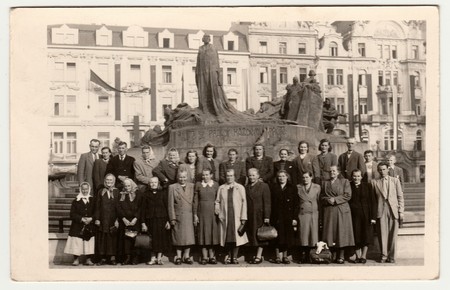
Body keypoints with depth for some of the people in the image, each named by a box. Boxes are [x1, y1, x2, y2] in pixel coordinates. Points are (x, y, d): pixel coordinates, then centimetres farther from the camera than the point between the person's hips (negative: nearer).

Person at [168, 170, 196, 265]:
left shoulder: (192, 186, 9)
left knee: (189, 237, 3)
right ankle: (178, 257, 15)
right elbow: (170, 204, 0)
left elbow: (195, 202, 7)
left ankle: (187, 256, 15)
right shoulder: (172, 187, 2)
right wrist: (172, 218, -5)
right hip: (178, 216, -2)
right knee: (178, 237, 4)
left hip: (189, 216, 2)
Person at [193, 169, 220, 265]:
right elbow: (195, 200, 3)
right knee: (203, 234, 1)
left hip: (213, 212, 1)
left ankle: (211, 256, 9)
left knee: (213, 233, 2)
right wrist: (195, 214, -2)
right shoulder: (198, 185, 4)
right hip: (202, 212, 0)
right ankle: (204, 257, 5)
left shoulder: (215, 185, 5)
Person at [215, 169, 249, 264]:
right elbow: (217, 201, 17)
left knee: (237, 237, -2)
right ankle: (228, 256, 16)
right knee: (227, 237, 4)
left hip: (236, 217, -1)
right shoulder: (221, 188, 10)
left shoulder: (240, 188, 5)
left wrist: (243, 218, -5)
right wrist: (217, 208, -6)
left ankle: (235, 257, 7)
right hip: (225, 217, 1)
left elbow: (244, 202, 1)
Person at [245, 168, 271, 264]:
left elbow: (267, 203, -8)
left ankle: (258, 256, 3)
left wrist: (266, 216, -14)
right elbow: (245, 202, 9)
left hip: (260, 215, -5)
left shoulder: (264, 186, -4)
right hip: (250, 216, 5)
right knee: (252, 235, 6)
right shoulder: (247, 187, 11)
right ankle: (258, 255, 13)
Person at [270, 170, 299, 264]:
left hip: (289, 217, 0)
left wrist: (295, 218, -7)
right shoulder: (273, 188, 7)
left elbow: (296, 204, 1)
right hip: (277, 217, 0)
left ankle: (285, 256, 13)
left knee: (288, 238, 4)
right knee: (278, 238, -1)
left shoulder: (292, 187, 4)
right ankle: (278, 256, 3)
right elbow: (271, 203, 4)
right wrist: (270, 217, -5)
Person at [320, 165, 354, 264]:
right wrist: (328, 200, -7)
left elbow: (347, 196, -2)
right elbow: (322, 197, 14)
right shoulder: (325, 183, 18)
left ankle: (341, 257, -2)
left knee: (342, 233, -5)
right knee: (330, 232, -2)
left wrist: (335, 199, -10)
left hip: (341, 210, -3)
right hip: (329, 211, 3)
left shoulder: (344, 181, 8)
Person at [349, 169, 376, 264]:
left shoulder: (367, 186, 3)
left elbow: (372, 202, 1)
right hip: (354, 215, 0)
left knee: (366, 236, 1)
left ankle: (363, 256, 10)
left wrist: (373, 216, -6)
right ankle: (358, 256, 11)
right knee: (356, 237, 2)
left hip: (365, 215, 0)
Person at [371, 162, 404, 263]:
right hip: (381, 211, 0)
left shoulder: (395, 181, 11)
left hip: (394, 210, 0)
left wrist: (401, 212, 1)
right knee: (382, 234, -1)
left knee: (392, 234, 0)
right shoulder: (374, 182, 10)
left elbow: (400, 197, 9)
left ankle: (391, 256, 9)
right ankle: (384, 255, 10)